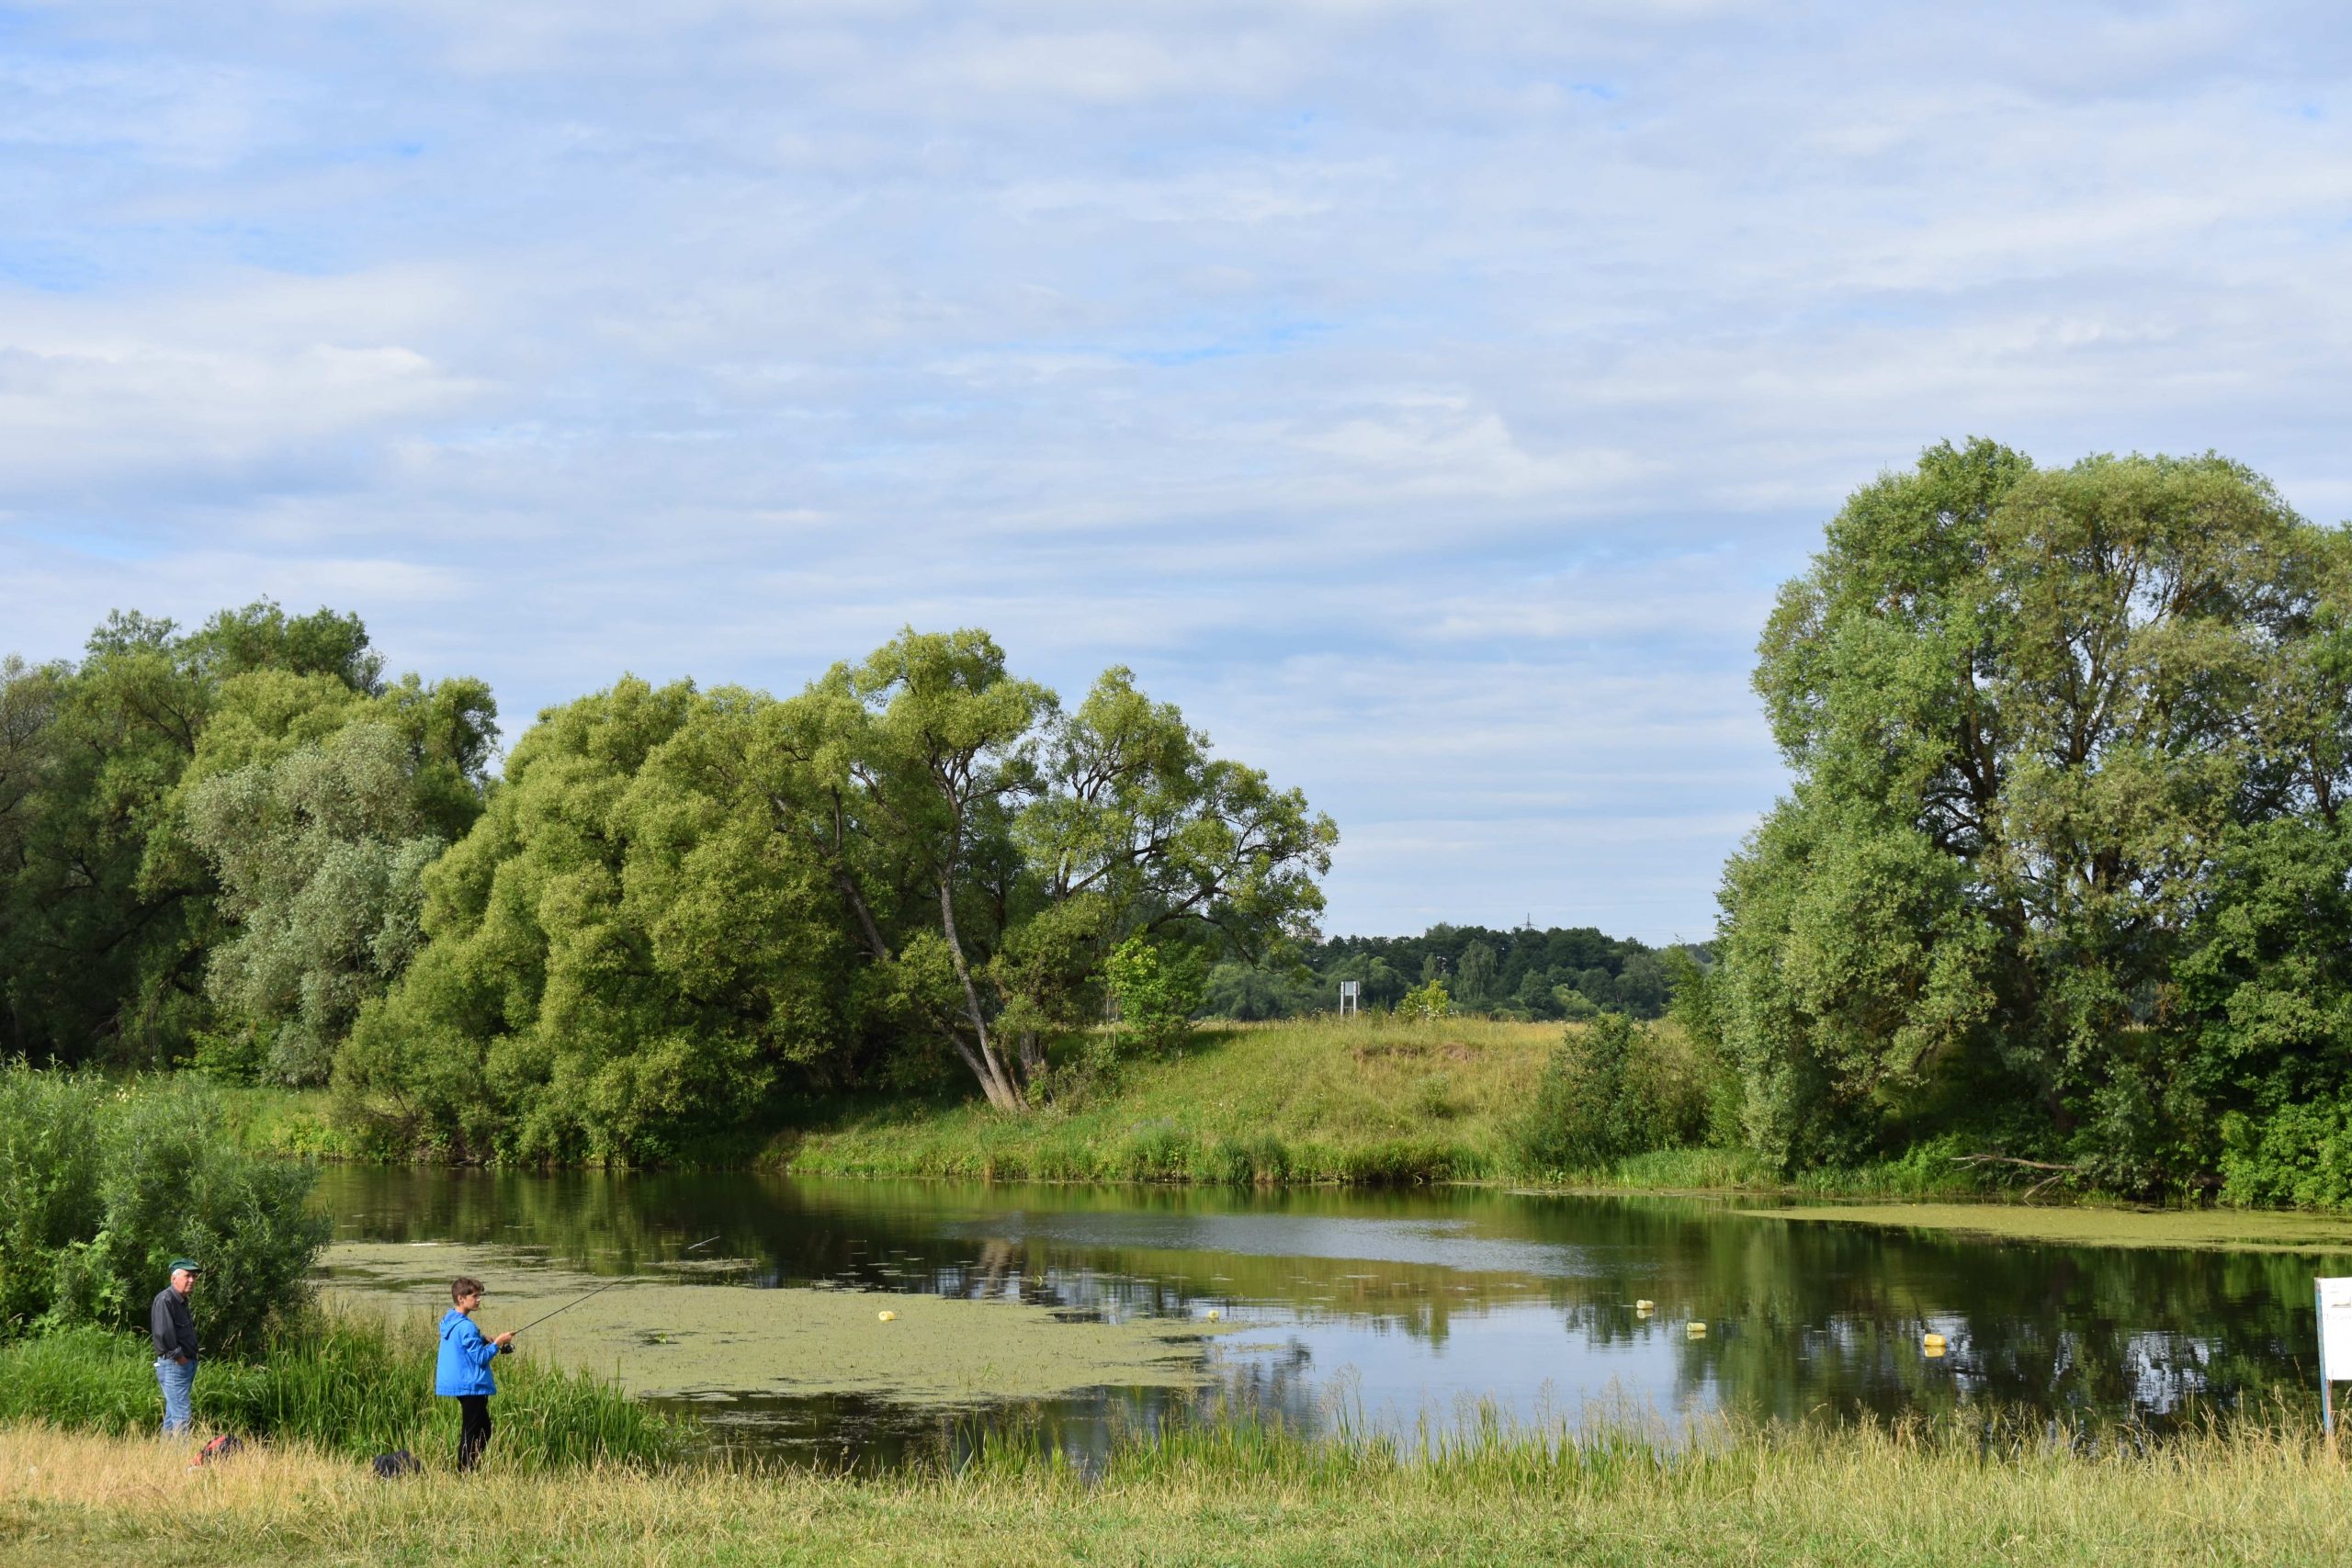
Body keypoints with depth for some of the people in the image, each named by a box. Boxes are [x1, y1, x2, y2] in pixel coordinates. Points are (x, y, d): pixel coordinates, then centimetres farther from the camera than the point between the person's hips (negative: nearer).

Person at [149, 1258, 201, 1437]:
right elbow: (162, 1333, -22)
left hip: (185, 1364, 10)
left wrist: (190, 1358, 12)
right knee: (182, 1415, -14)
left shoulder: (182, 1301, 18)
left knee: (172, 1414, 14)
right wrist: (178, 1355, -16)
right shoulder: (165, 1300, -13)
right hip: (173, 1365, -10)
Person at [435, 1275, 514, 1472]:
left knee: (482, 1428, 16)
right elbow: (481, 1358, -19)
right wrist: (497, 1344, -8)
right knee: (472, 1432, -4)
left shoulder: (448, 1321, 10)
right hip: (472, 1386, -10)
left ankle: (468, 1468, 17)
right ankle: (465, 1470, -3)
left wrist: (485, 1342, 11)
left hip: (459, 1383, 10)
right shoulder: (466, 1327, -20)